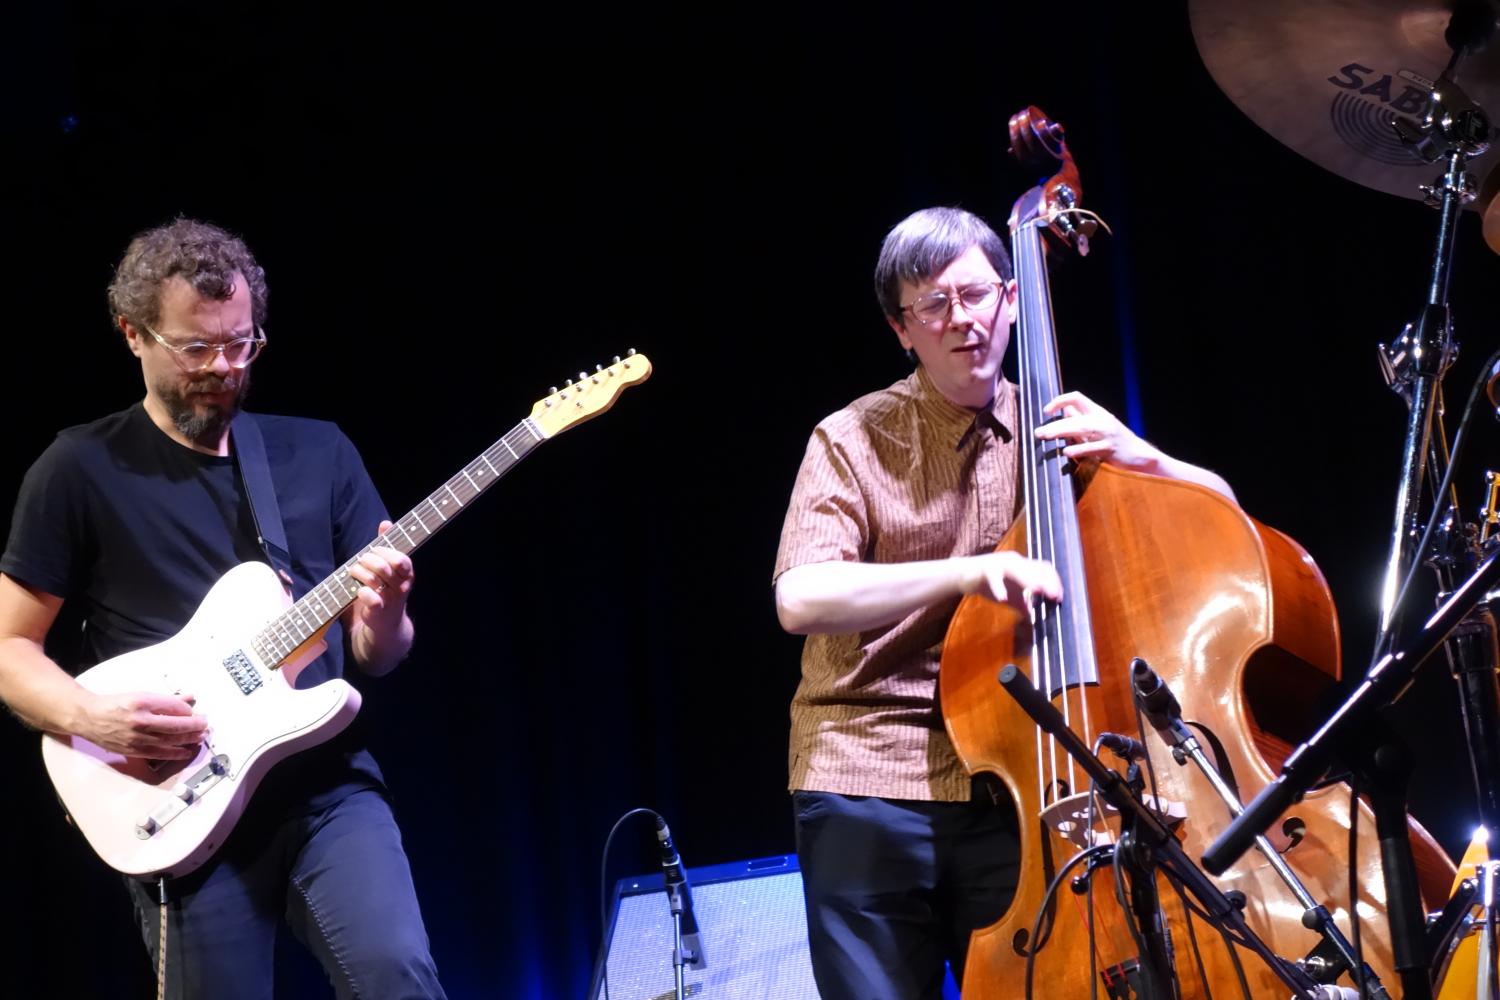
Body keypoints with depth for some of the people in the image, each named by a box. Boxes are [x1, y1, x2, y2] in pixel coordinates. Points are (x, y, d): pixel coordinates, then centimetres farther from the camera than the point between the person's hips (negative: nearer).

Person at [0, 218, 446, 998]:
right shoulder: (81, 470, 2)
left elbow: (376, 658, 12)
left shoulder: (319, 453, 10)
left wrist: (382, 620, -12)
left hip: (329, 786, 2)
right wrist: (91, 717, -15)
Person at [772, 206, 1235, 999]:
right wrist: (969, 573, -26)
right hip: (873, 787, -2)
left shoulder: (1060, 429, 12)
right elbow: (800, 599, -14)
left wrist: (1138, 457, -8)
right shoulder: (853, 440, 1)